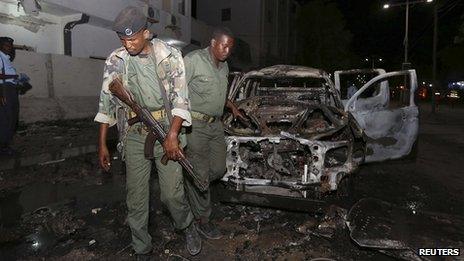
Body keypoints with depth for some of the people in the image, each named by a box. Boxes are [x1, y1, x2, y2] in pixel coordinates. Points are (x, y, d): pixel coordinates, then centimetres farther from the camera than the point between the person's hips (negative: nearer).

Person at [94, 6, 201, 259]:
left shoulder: (169, 56, -5)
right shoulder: (115, 61, 0)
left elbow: (180, 99, -7)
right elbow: (106, 103, 6)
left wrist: (172, 136, -17)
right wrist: (102, 144, 6)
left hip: (166, 134, -2)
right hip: (134, 138, 2)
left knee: (172, 193, 1)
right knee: (136, 199, 7)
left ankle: (187, 226, 34)